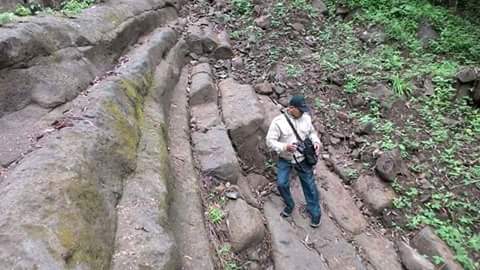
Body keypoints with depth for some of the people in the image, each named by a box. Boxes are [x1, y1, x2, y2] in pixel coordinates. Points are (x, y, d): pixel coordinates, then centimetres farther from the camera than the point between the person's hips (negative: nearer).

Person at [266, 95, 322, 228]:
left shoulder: (306, 118, -5)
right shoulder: (278, 121, -18)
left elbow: (312, 132, 12)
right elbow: (270, 141, -16)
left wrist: (316, 142, -9)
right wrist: (284, 147, -32)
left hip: (303, 158, 2)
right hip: (285, 159, -2)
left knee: (310, 185, 8)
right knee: (281, 184, -10)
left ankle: (315, 213, 27)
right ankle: (289, 205, 21)